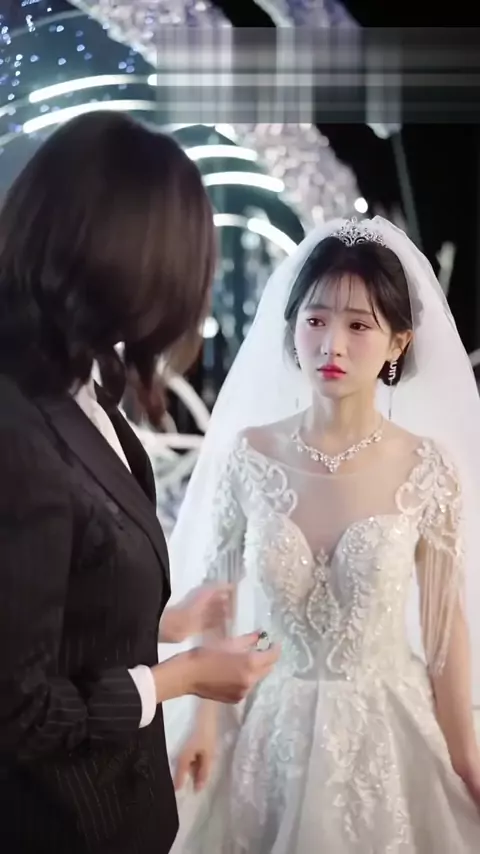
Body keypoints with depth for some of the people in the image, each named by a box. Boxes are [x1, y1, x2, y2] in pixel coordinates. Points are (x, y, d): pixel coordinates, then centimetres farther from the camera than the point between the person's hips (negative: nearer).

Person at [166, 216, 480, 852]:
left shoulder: (428, 469, -11)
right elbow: (216, 595, 1)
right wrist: (204, 717, 0)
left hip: (385, 725, -1)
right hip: (268, 723, 1)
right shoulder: (248, 455, -9)